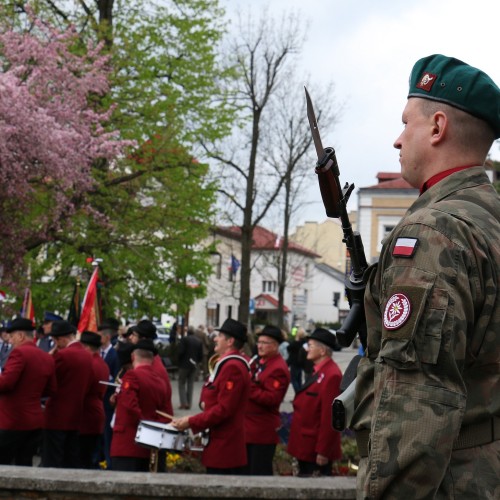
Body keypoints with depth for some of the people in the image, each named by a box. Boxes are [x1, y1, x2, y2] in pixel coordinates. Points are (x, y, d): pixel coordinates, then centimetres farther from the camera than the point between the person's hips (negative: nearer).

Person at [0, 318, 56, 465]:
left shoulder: (19, 352, -14)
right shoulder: (48, 358, 9)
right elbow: (50, 390, 15)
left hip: (13, 421, -7)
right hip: (35, 421, 7)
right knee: (25, 466, 10)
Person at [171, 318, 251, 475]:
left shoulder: (232, 367, -18)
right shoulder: (227, 363, 16)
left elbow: (224, 409, -23)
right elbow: (210, 390, 24)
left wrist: (190, 422, -20)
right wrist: (204, 402, 0)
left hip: (222, 447, -10)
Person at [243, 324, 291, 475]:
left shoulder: (279, 369, -16)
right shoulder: (259, 361, 13)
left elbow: (272, 399, -24)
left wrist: (249, 387, -25)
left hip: (262, 431, -9)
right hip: (248, 428, 9)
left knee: (260, 473, -1)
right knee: (247, 469, 16)